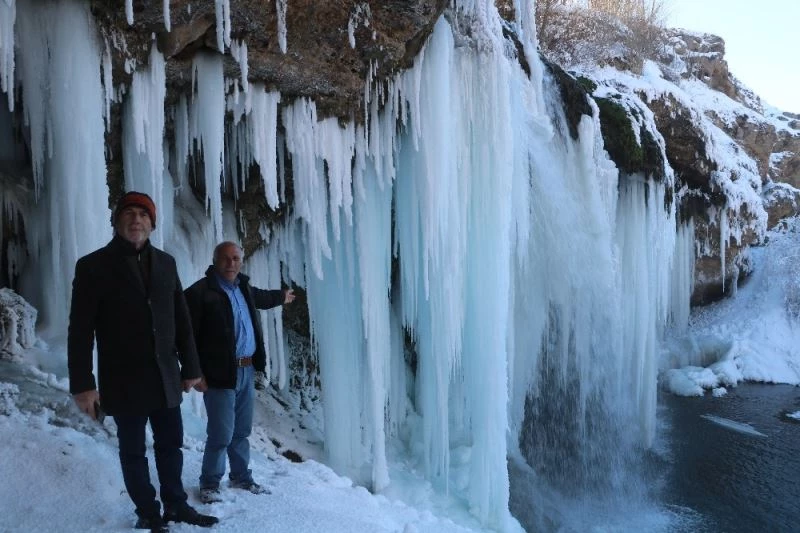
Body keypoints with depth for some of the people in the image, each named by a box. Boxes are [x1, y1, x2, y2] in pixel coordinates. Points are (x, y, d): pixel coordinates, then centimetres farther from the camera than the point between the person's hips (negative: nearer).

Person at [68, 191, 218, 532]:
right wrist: (82, 385, -13)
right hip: (124, 380, -4)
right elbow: (80, 331, -9)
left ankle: (176, 505, 31)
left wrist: (190, 367, 9)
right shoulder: (93, 266, -6)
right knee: (133, 450, 9)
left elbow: (181, 320, 9)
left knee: (171, 443, 14)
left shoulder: (165, 263, 7)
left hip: (165, 376, 4)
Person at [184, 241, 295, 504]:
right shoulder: (199, 292, -12)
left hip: (247, 371, 7)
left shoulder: (242, 286, 11)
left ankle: (241, 477, 34)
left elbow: (259, 297, 35)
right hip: (220, 374, -7)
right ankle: (209, 484, 16)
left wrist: (281, 296, 52)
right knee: (221, 434, -5)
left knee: (242, 431, 18)